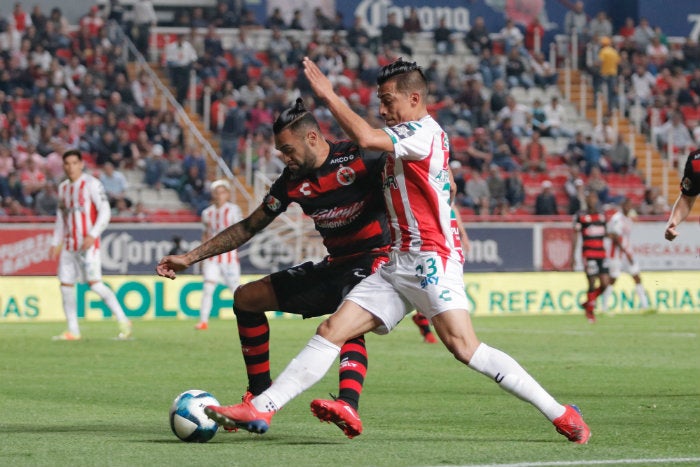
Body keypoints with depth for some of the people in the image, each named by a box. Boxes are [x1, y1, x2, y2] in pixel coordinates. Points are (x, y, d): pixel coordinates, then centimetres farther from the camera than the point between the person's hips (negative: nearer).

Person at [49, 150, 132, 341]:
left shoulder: (91, 184, -5)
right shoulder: (63, 187, 16)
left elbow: (105, 211, -11)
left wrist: (93, 235, -21)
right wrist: (55, 243, 19)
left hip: (88, 244, -7)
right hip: (69, 244, 7)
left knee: (95, 283, -16)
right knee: (66, 285, 2)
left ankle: (123, 321, -10)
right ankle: (73, 331, 8)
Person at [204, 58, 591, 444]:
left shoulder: (424, 132, -10)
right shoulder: (406, 139, 20)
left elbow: (365, 138, -25)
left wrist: (328, 95, -15)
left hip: (430, 259, -10)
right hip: (398, 264, 10)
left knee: (464, 346, -22)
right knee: (331, 331, 0)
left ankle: (560, 414, -16)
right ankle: (260, 409, -3)